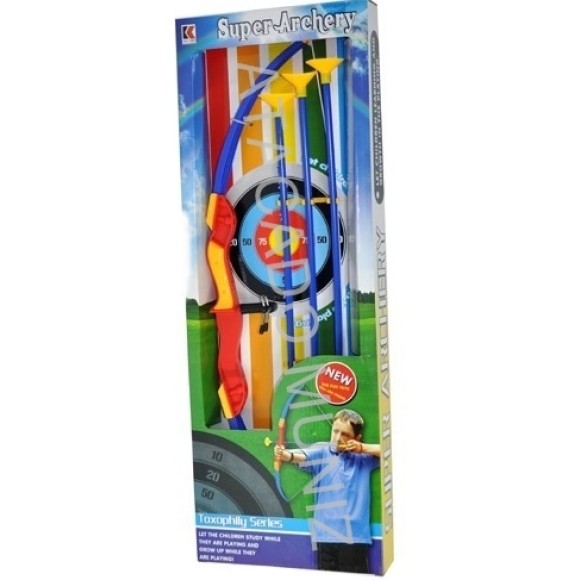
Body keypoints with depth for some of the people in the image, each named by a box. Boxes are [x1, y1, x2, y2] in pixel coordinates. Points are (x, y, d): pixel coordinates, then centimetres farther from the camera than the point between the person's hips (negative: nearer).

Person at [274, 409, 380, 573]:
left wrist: (362, 448, -9)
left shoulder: (363, 458, 7)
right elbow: (302, 456, -17)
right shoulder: (322, 452, 2)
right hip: (326, 535, 0)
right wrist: (286, 455, -39)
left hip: (355, 536, 0)